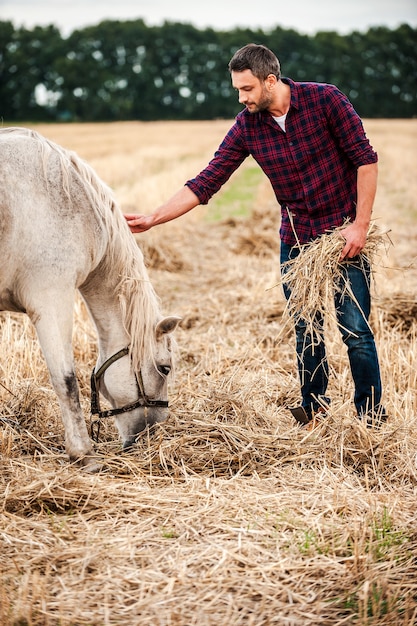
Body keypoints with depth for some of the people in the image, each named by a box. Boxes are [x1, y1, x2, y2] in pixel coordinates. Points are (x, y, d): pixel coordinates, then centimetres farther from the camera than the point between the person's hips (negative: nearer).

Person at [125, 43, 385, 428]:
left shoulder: (324, 99, -13)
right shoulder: (246, 127, -4)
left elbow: (365, 158, -10)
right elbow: (206, 183, -3)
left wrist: (361, 224, -15)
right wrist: (154, 219, -9)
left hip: (343, 234, -3)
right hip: (295, 239, 4)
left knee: (356, 331, -3)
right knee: (305, 331, 9)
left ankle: (371, 416, 12)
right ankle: (314, 408, 26)